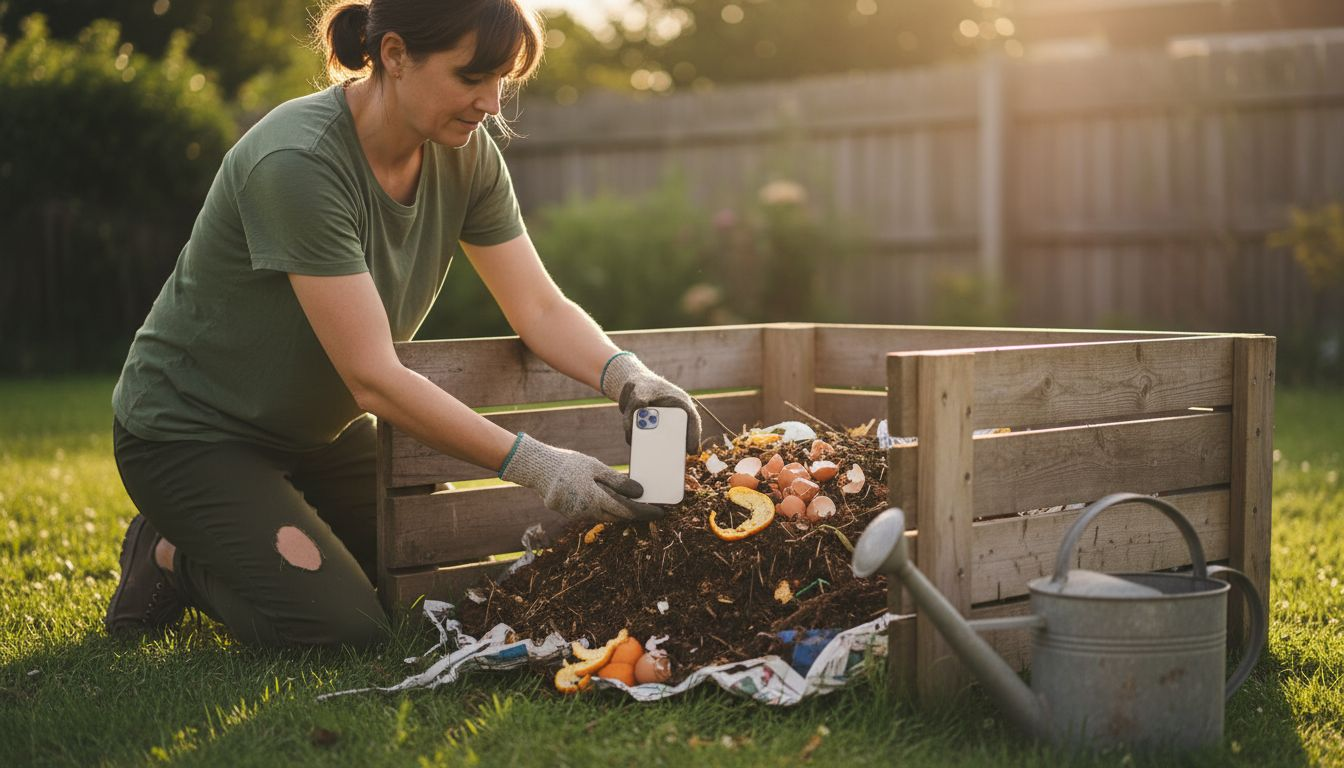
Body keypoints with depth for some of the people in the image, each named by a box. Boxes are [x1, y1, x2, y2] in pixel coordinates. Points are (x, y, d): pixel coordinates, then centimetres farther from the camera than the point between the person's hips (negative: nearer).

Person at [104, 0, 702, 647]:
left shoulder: (465, 153, -10)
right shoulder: (298, 163, -33)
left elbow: (541, 308, -9)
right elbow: (373, 376, -33)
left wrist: (627, 378, -30)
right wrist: (533, 465, -37)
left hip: (319, 426, 8)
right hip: (191, 432, -7)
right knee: (346, 630, -19)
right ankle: (174, 561, 8)